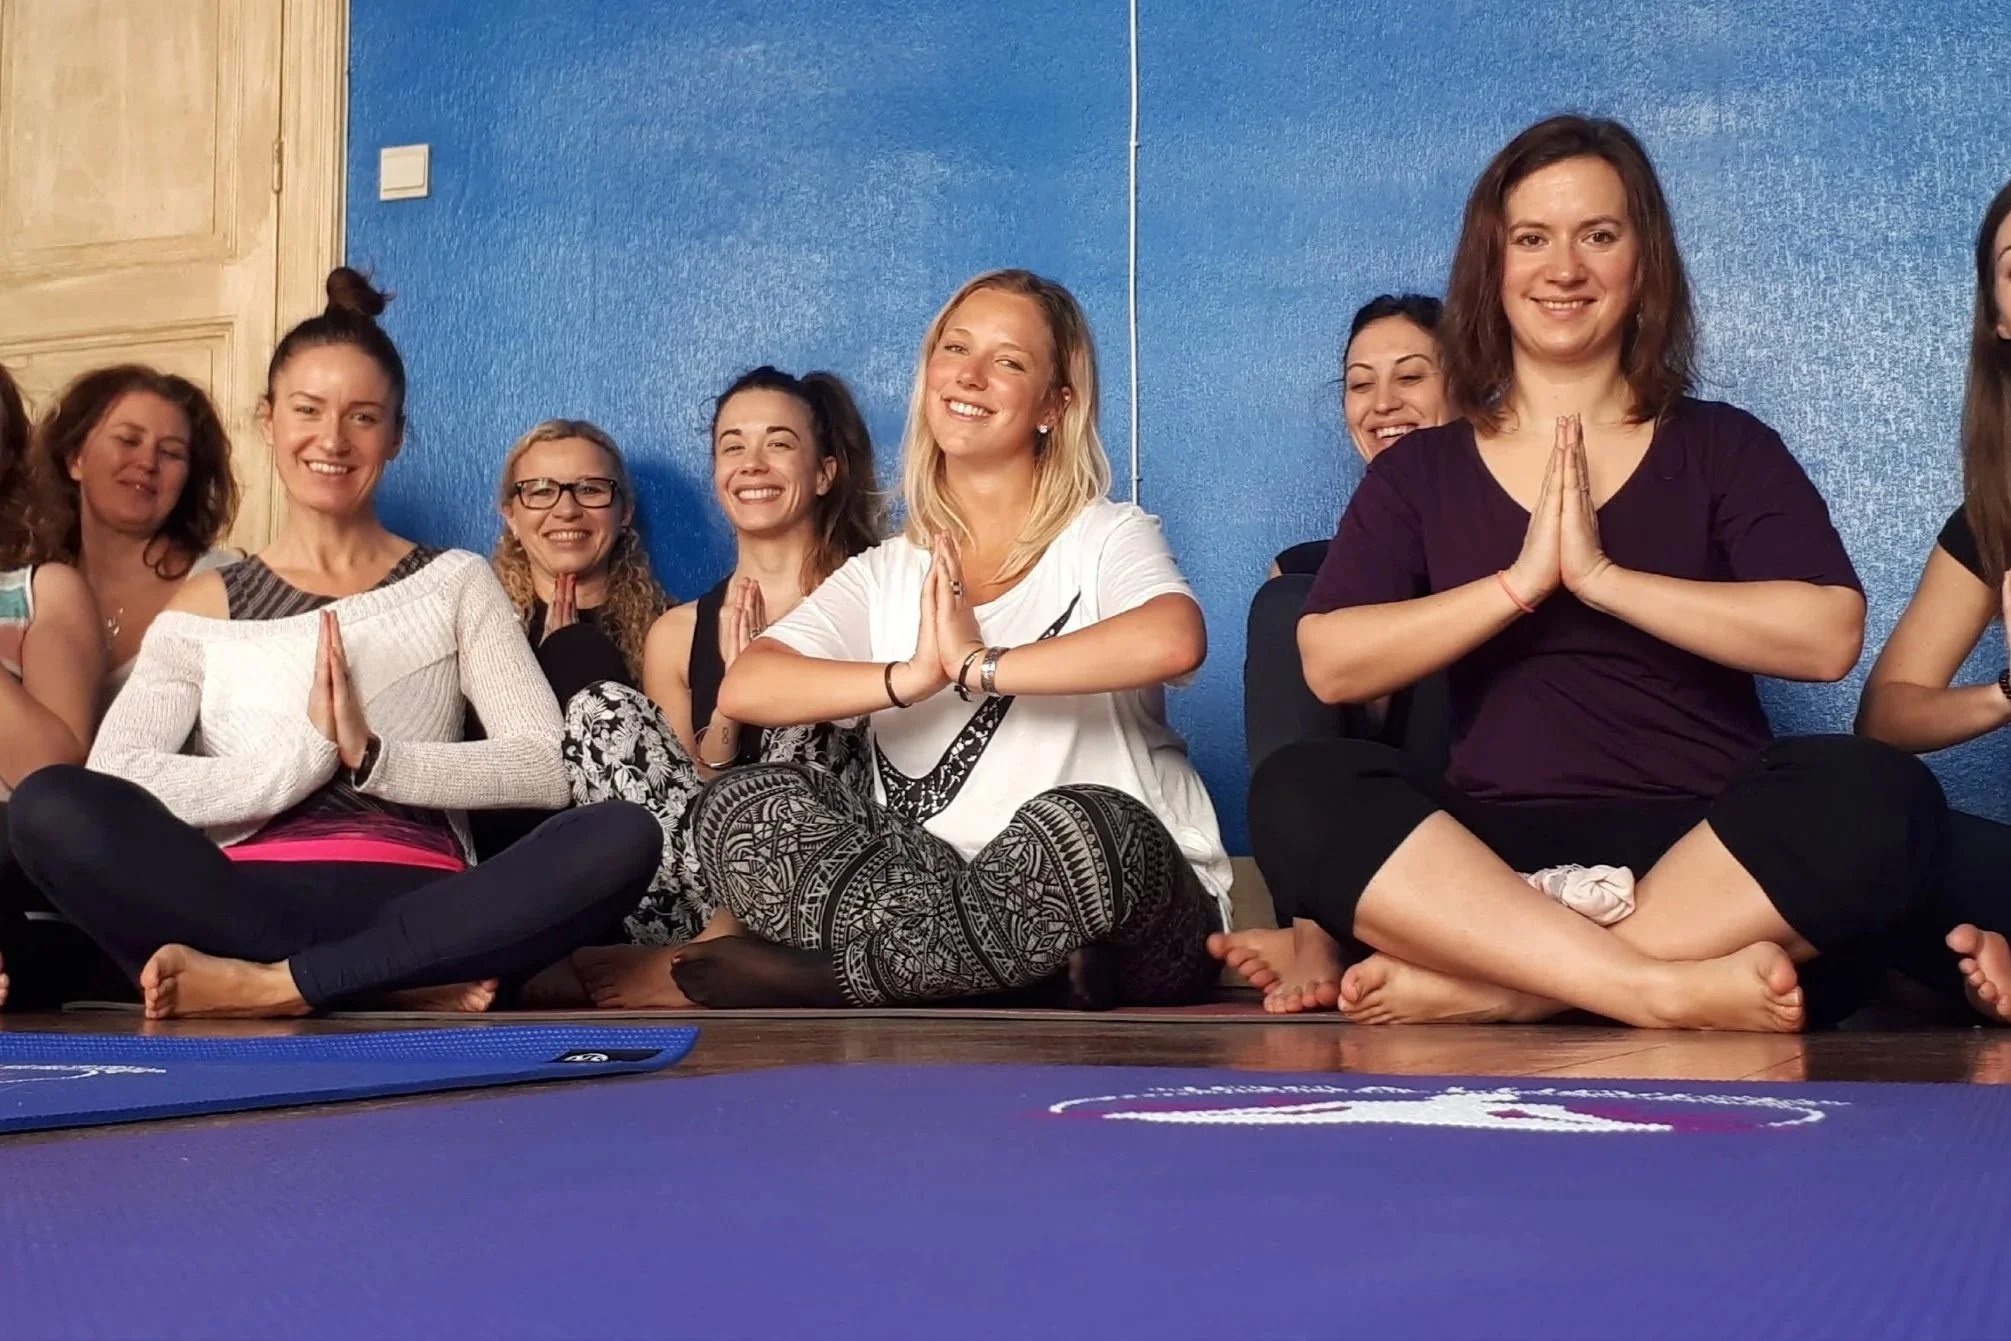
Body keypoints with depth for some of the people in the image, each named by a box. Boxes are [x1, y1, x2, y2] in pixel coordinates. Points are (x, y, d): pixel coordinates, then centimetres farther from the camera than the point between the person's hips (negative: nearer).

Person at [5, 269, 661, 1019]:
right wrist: (310, 753, -11)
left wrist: (369, 756, -11)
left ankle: (273, 986, -28)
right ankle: (402, 987, -27)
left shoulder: (455, 584, 16)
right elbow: (113, 779, -4)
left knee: (624, 837, -27)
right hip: (247, 906, 0)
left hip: (416, 910, 0)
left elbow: (544, 768, 0)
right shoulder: (207, 607, 15)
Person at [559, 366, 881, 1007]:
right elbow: (691, 788, 12)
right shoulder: (679, 633, 15)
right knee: (601, 710, -15)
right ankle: (730, 945, -24)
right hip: (701, 895, 3)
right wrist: (729, 704, -6)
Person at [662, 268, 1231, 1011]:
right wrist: (908, 679, -19)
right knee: (740, 804, -15)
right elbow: (743, 688, -5)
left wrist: (979, 668, -17)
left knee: (1078, 824, -37)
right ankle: (1029, 970, -23)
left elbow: (1173, 639, -25)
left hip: (1122, 904, -3)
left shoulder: (1106, 538, 0)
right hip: (924, 885, 4)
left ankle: (830, 971, -17)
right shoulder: (883, 574, 12)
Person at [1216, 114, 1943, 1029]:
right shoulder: (1419, 471, 14)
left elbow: (1828, 635, -6)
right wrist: (1519, 583, -9)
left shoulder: (1723, 448, 11)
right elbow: (1329, 664, -2)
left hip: (1701, 847, 0)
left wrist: (1604, 577, -10)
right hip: (1494, 849, 1)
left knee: (1877, 795, -31)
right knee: (1298, 791, -28)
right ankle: (1663, 990, -36)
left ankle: (1481, 987, -32)